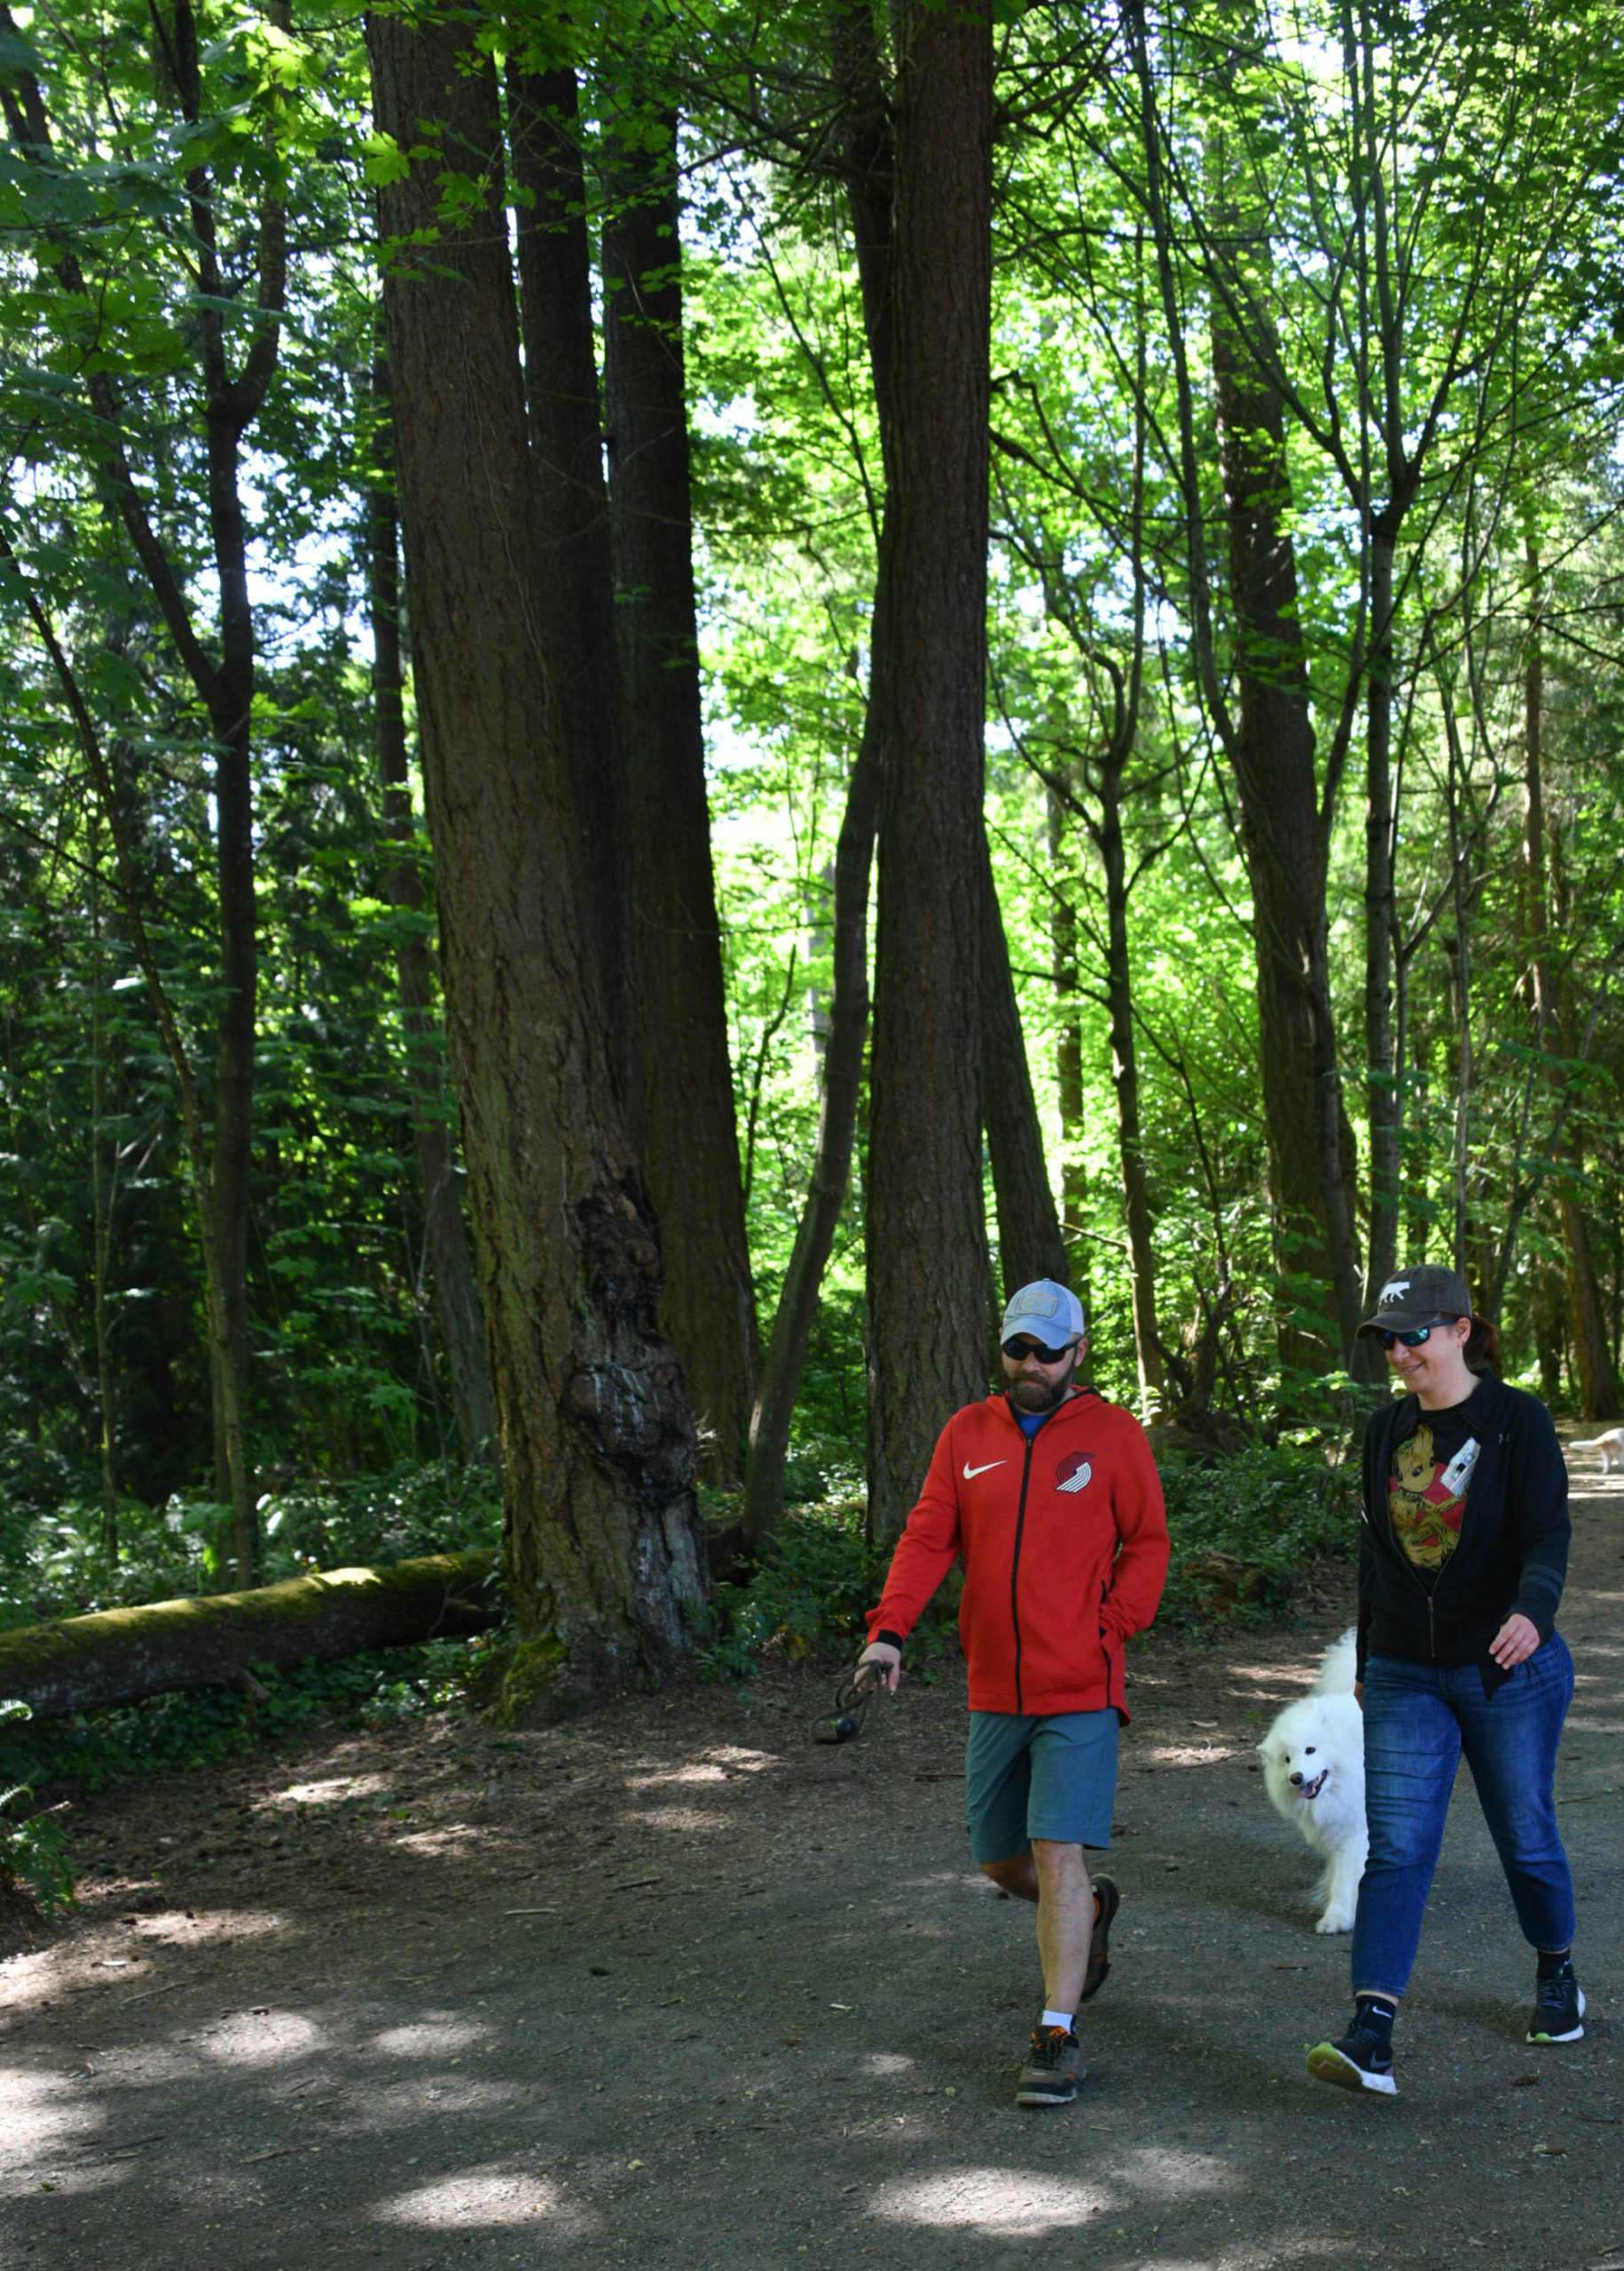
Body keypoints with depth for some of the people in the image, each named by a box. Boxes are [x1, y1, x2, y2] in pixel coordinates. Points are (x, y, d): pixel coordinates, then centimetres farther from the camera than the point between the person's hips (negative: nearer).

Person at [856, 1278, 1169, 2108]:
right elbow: (927, 1538, 0)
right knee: (1000, 1858, 14)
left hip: (1080, 1690, -4)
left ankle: (1057, 2037, -1)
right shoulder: (968, 1434, 6)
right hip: (994, 1690, 4)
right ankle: (1089, 1913, 44)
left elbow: (1147, 1544, 2)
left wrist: (1110, 1630, -10)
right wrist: (889, 1628, -13)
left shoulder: (1112, 1433, -2)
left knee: (1058, 1853, -11)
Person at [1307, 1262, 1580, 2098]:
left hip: (1509, 1671, -3)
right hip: (1406, 1677, 3)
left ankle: (1556, 1973, 40)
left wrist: (1531, 1609, -39)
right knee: (1396, 1847, -8)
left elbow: (1548, 1534, -19)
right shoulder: (1386, 1429, 6)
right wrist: (1366, 1658, 18)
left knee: (1525, 1837, 12)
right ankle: (1370, 2037, -14)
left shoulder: (1517, 1419, -9)